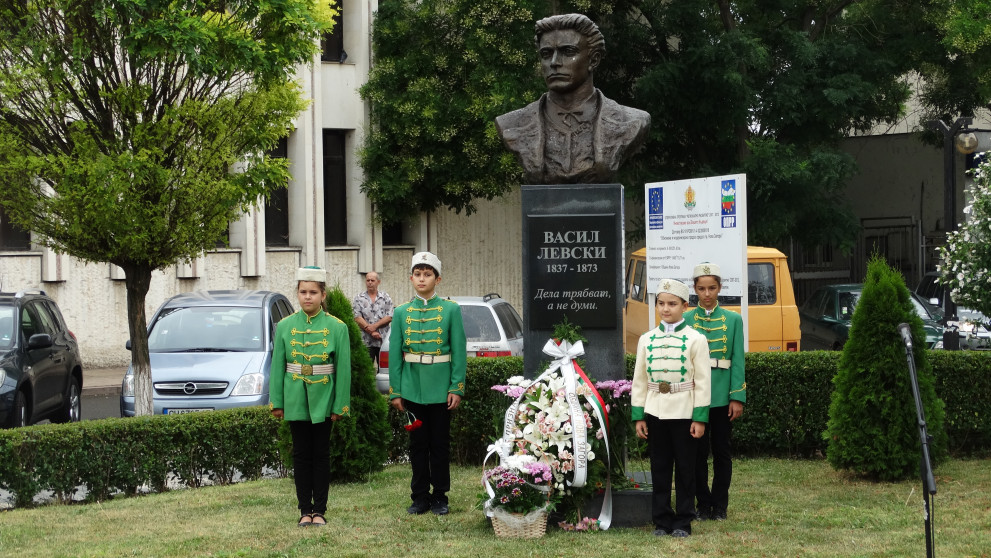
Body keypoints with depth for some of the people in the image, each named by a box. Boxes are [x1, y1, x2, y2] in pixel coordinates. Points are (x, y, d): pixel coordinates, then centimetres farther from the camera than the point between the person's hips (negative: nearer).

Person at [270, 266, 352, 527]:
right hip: (296, 401, 1)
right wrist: (277, 402, 0)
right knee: (301, 454, 5)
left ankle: (319, 510, 11)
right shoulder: (285, 326, 2)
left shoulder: (337, 327, -3)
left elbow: (344, 369, -3)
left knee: (321, 454, 4)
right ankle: (305, 510, 11)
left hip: (323, 400, -1)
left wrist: (340, 405, -6)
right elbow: (277, 366, 4)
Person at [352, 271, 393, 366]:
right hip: (366, 341, -1)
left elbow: (389, 317, 2)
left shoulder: (386, 297, 10)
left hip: (383, 341, 1)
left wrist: (375, 326, -12)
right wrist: (371, 332, -11)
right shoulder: (358, 298, 7)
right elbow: (357, 318, -3)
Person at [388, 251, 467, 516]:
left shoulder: (451, 309, 0)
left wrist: (456, 388, -9)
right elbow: (395, 353, 5)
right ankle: (420, 496, 15)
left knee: (440, 443, 5)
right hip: (413, 387, 2)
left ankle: (440, 497, 14)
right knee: (418, 443, 8)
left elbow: (459, 350, -2)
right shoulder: (402, 312, 5)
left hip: (440, 387, -2)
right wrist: (395, 391, 0)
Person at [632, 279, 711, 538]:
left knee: (685, 468, 3)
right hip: (655, 413, 3)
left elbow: (702, 381, -5)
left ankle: (683, 521, 10)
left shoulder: (696, 339, -3)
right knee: (660, 468, 7)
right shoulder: (646, 340, 6)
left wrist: (699, 418, -9)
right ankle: (661, 520, 14)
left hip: (684, 413, -3)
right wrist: (638, 416, 4)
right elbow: (639, 381, 8)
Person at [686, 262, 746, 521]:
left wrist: (737, 397, -6)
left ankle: (720, 505, 14)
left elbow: (737, 361, 1)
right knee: (698, 450, 3)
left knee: (722, 450, 5)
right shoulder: (685, 320, 4)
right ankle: (703, 504, 13)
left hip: (722, 395, 0)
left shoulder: (733, 319, 5)